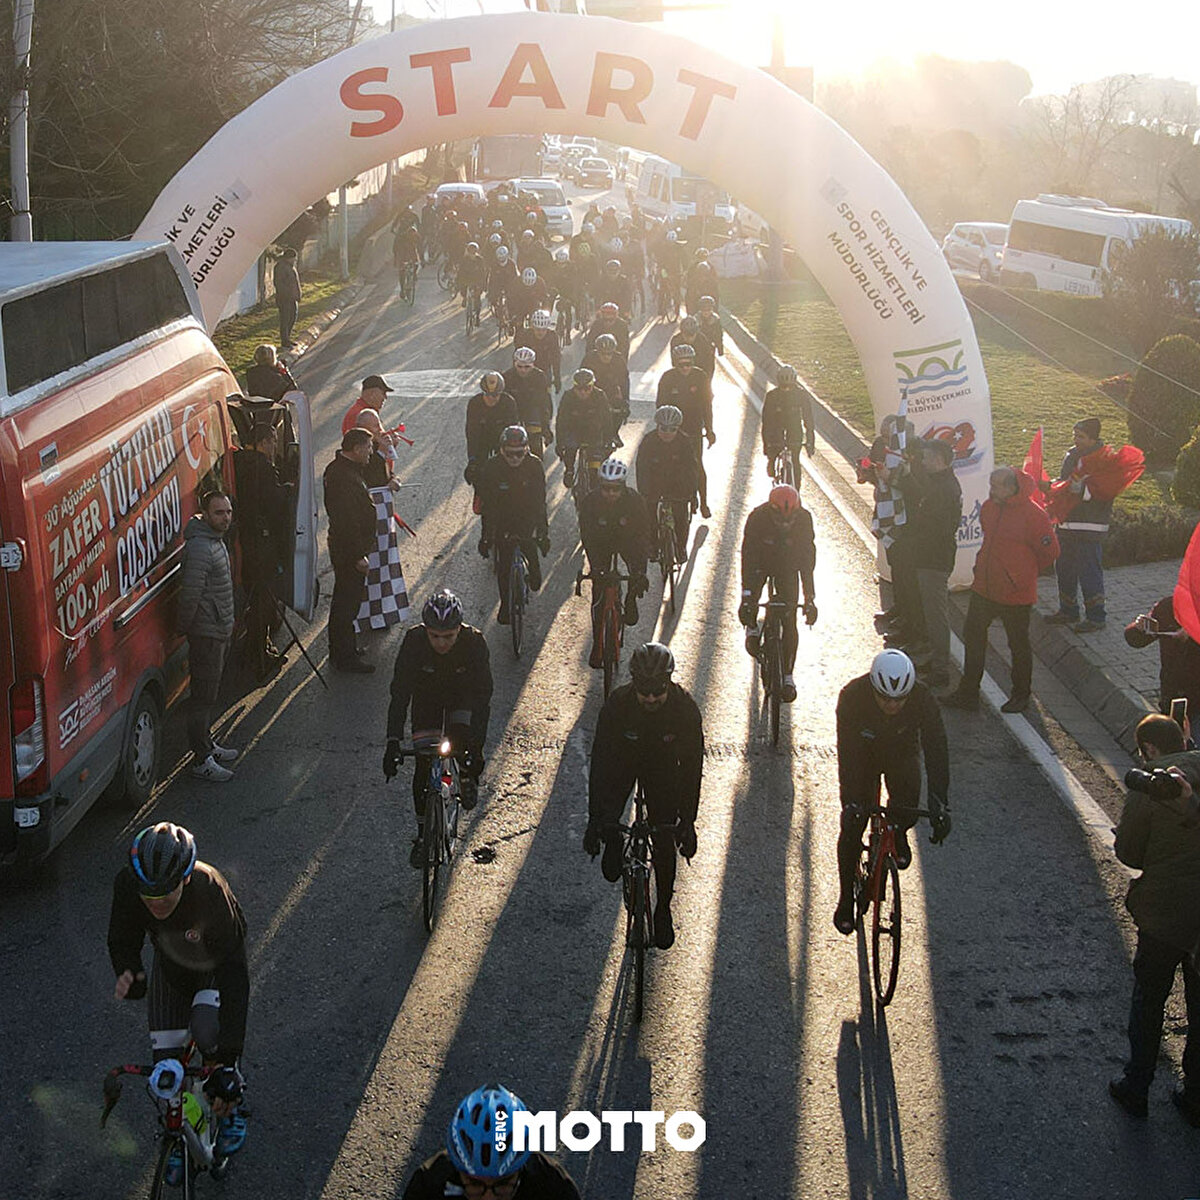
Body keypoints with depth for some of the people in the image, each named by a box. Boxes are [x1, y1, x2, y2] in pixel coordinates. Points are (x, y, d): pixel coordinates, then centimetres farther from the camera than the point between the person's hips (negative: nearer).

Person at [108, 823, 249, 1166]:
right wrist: (129, 975, -44)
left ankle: (229, 1110, 2)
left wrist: (228, 1058, -47)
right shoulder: (127, 884, -34)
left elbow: (233, 972, -42)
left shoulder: (211, 891, -43)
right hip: (170, 965, 3)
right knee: (165, 1056, -3)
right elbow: (122, 941, -17)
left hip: (214, 965, -3)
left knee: (207, 1032, -27)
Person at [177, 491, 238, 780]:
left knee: (209, 693, 21)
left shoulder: (216, 540, 11)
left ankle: (207, 744, 35)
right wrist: (185, 624, -12)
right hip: (207, 634, -10)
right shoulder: (200, 547, -23)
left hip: (220, 630, 10)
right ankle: (201, 761, 4)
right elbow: (190, 592, -25)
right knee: (203, 696, -3)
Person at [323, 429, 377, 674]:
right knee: (348, 602, 0)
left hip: (341, 546, 11)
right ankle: (346, 657, 9)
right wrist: (359, 556, -25)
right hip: (350, 550, -11)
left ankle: (340, 651, 34)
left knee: (344, 600, 21)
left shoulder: (337, 468, 7)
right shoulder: (345, 478, -27)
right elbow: (348, 522, -28)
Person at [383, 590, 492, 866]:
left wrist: (477, 745, -41)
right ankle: (423, 835, 10)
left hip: (464, 696, -1)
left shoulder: (474, 642, -34)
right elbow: (400, 691, -32)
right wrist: (393, 742, -40)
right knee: (423, 765, -6)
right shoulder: (414, 640, -33)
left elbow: (482, 694, -33)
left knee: (461, 738, -26)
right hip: (427, 696, 1)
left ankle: (468, 777, 10)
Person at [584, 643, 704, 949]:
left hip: (663, 765, 0)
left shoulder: (686, 709, -30)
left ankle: (663, 910, 19)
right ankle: (614, 844, 16)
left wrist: (688, 823, -22)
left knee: (665, 840, -2)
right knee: (607, 824, -21)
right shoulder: (617, 704, -33)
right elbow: (599, 760, -28)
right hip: (622, 758, 0)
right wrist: (594, 821, -31)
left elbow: (692, 767, -21)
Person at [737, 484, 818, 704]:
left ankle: (787, 675, 1)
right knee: (751, 597, -24)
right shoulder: (757, 517, -30)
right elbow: (748, 556, -29)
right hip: (760, 563, 0)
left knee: (789, 622, -9)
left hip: (788, 566, 0)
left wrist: (810, 599, -23)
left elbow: (807, 557, -20)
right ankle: (752, 627, 13)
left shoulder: (803, 518, -26)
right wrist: (746, 597, -35)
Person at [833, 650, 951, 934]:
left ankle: (897, 834, 19)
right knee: (852, 825, -10)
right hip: (863, 754, -1)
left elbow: (936, 748, -33)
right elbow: (847, 753, -35)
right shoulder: (852, 696, -35)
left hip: (902, 753, 1)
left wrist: (940, 806, -41)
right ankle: (846, 898, 7)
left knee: (907, 808, -19)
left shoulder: (922, 697, -33)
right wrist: (850, 802, -44)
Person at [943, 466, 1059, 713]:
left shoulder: (1032, 515, -20)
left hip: (1016, 594, -7)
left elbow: (1049, 551, -12)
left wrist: (1022, 572, -2)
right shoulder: (989, 507, 1)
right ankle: (968, 693, 23)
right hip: (984, 589, 7)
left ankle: (1021, 695, 26)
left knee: (1019, 646, 10)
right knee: (973, 638, 12)